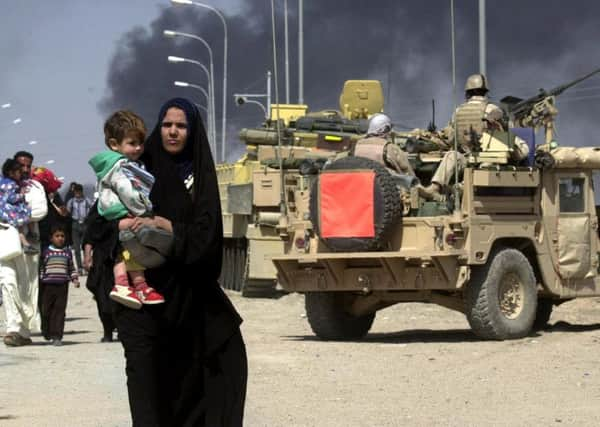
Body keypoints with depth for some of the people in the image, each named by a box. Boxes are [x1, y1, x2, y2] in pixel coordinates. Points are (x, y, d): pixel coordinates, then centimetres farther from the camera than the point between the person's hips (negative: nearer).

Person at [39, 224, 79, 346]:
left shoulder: (67, 252, 10)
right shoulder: (46, 252, 2)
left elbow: (71, 268, 18)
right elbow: (41, 268, 5)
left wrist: (75, 279, 5)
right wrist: (40, 282, 1)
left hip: (62, 285, 1)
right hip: (48, 285, -1)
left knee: (60, 310, -4)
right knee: (46, 310, 5)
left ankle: (57, 336, -6)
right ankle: (47, 332, 26)